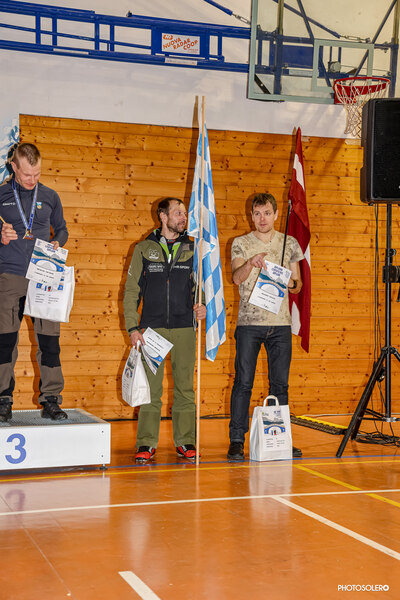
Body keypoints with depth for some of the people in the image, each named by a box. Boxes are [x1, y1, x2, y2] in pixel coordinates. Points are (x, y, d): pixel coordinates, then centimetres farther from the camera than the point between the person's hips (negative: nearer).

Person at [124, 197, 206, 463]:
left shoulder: (191, 249, 11)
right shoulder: (144, 249, 7)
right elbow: (132, 290, 6)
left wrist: (202, 306, -7)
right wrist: (132, 327, -2)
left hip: (184, 328, 1)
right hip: (152, 328, -1)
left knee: (185, 388, 4)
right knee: (150, 388, -2)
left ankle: (186, 441, 13)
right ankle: (147, 443, 5)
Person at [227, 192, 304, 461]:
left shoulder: (290, 244, 11)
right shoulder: (241, 244, 4)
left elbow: (298, 284, 14)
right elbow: (237, 277, -11)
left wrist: (291, 283, -9)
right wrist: (250, 263, -31)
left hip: (280, 323, 2)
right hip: (249, 322, -2)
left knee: (280, 384, 6)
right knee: (243, 382, -3)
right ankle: (237, 441, 3)